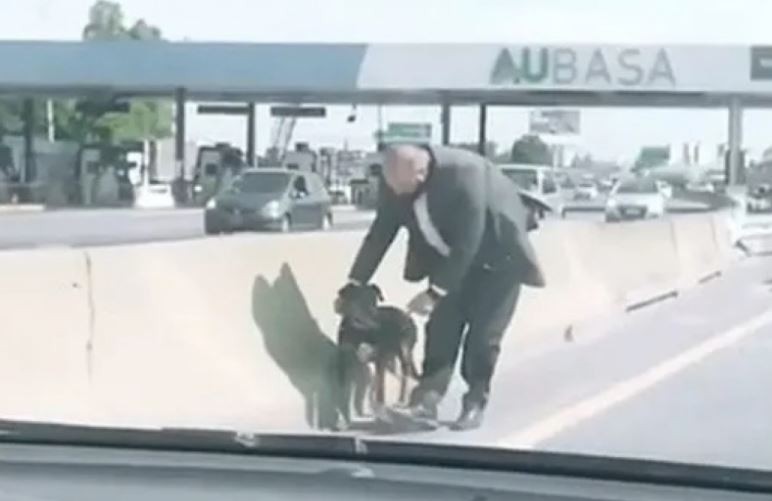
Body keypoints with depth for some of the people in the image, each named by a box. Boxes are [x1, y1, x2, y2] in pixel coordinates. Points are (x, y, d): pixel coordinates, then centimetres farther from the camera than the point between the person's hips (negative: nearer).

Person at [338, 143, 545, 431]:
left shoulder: (464, 173, -38)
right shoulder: (398, 182, -18)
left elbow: (467, 244, -36)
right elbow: (380, 234, -8)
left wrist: (435, 292, -35)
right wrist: (354, 285, -11)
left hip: (497, 258, -5)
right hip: (451, 258, 5)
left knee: (482, 334, -6)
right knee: (441, 327, -6)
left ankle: (474, 405, 8)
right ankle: (426, 404, -9)